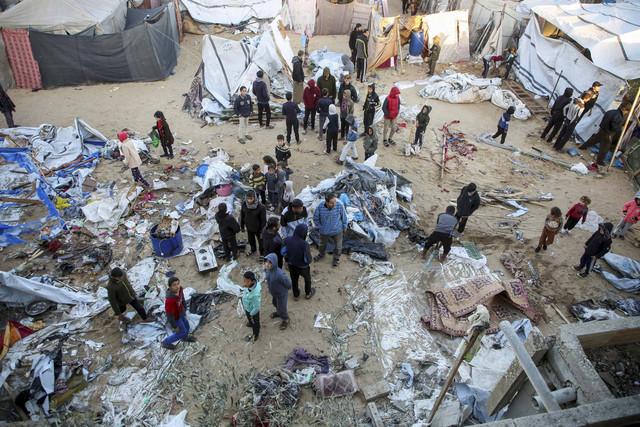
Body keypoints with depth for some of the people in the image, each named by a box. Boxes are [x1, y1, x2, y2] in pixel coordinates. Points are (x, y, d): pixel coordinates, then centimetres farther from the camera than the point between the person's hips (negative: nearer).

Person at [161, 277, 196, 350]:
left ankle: (185, 337, 60)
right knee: (182, 332, 15)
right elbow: (169, 315, -29)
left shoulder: (180, 289, -24)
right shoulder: (169, 300, -44)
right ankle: (166, 342, 38)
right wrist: (174, 327, -16)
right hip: (175, 317, -6)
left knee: (186, 325, 29)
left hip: (181, 312, 6)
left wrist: (185, 309, 13)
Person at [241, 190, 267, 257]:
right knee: (250, 240, 29)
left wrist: (262, 232, -13)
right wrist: (242, 226, 7)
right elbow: (242, 215, -2)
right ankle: (253, 250, 59)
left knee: (261, 241, 19)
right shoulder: (244, 204, -19)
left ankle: (262, 254, 47)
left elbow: (263, 220, -20)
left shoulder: (261, 207, -32)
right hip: (249, 228, 4)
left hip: (258, 229, -4)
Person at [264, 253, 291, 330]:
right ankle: (279, 312, 66)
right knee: (275, 303, 33)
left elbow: (288, 283, -26)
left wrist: (284, 289, -7)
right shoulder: (267, 268, -21)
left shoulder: (279, 274, -43)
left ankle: (286, 319, 49)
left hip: (281, 294, -7)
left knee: (282, 308, 18)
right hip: (273, 292, 7)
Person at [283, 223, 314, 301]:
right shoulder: (304, 245, -38)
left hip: (291, 265, 4)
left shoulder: (287, 240, -23)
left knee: (294, 280, 30)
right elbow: (308, 260, -26)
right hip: (302, 267, -4)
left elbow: (284, 252, -7)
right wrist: (309, 251, -7)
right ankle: (308, 294, 53)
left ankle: (296, 295, 53)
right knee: (307, 279, 29)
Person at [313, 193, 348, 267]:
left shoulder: (339, 205, -29)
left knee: (338, 245, 20)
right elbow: (316, 218, -9)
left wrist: (344, 227, 2)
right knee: (323, 244, 29)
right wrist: (320, 227, -1)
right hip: (324, 231, 1)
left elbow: (344, 217, -10)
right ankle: (321, 254, 60)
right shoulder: (320, 206, -29)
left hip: (337, 231, -1)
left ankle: (336, 258, 50)